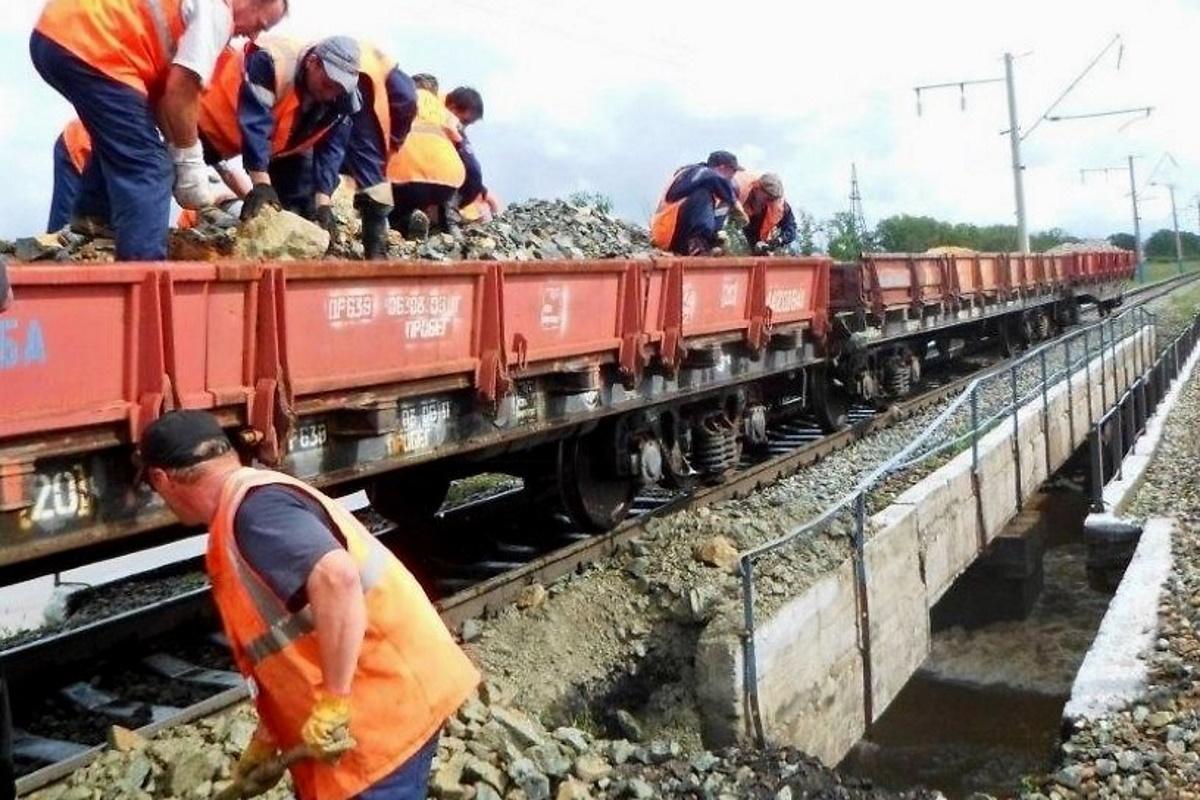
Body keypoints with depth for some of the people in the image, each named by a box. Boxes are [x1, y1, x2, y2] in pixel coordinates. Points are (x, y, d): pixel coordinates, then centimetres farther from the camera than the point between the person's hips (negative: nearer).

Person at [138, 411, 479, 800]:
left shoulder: (254, 509, -18)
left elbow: (337, 579, -36)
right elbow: (289, 641, 21)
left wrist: (332, 706, -28)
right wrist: (267, 737, 24)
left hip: (385, 706, -10)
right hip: (374, 701, 10)